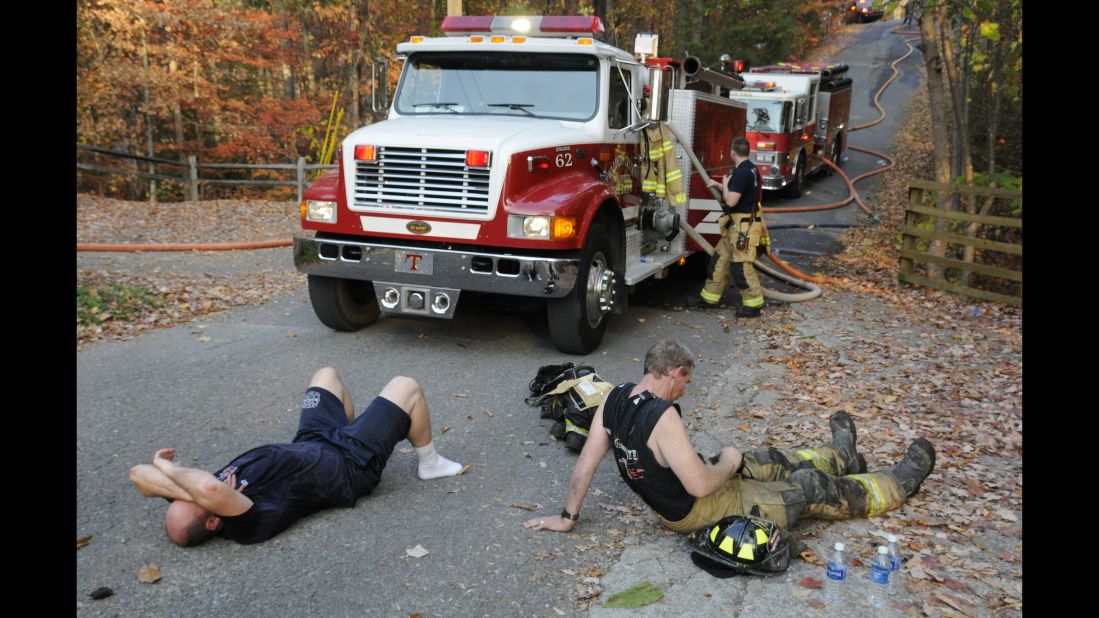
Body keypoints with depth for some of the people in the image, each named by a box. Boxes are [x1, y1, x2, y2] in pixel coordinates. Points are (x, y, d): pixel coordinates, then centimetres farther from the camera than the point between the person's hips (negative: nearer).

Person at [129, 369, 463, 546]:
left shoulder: (193, 499, -19)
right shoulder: (254, 523, -41)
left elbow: (139, 473, -21)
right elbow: (210, 488, -60)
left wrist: (175, 480, -36)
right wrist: (171, 469, -45)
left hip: (311, 445, 7)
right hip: (349, 465, -7)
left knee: (326, 374, 19)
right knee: (407, 387, -2)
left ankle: (353, 430, 41)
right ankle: (430, 463, 23)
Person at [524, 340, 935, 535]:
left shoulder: (614, 399, -10)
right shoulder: (662, 417, -35)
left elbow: (585, 465, -6)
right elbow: (702, 487, -32)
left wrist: (567, 518, 3)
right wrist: (729, 463, -12)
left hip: (667, 504, 8)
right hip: (699, 512, -8)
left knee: (773, 462, 25)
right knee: (813, 488, 9)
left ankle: (842, 455, 52)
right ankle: (903, 480, 31)